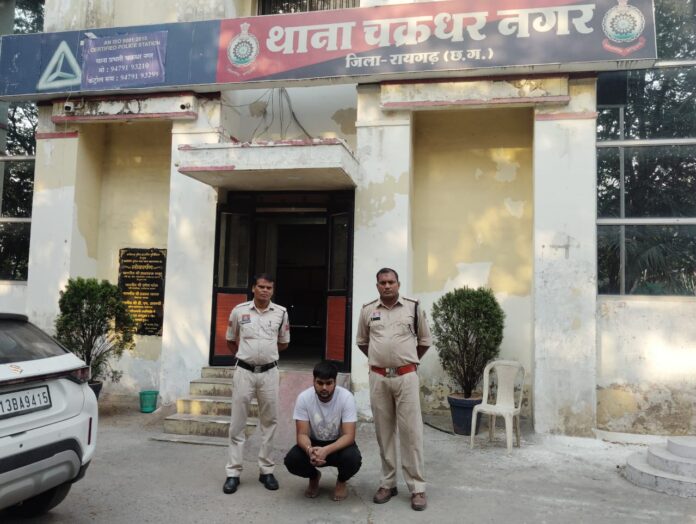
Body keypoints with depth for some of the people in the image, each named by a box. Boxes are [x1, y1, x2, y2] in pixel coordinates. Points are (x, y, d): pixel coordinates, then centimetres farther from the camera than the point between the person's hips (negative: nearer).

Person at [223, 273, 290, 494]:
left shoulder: (281, 313, 0)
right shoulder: (239, 311, -2)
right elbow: (230, 340, 12)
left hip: (269, 372, 1)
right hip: (244, 372, -1)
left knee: (269, 422, 8)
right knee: (237, 422, 4)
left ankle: (266, 470, 21)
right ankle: (233, 472, 13)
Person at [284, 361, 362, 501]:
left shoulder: (346, 397, -24)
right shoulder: (303, 398, -20)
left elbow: (349, 435, -27)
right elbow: (302, 434, -18)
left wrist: (326, 450, -44)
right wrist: (309, 449, -42)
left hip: (339, 443, -1)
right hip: (313, 443, 2)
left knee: (353, 459, -33)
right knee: (291, 460, -26)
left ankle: (342, 481, 5)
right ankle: (314, 477, 10)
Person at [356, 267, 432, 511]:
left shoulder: (413, 308, 0)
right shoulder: (367, 310, 5)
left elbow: (424, 340, 11)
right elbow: (362, 341, 18)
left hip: (406, 377, -2)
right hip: (378, 378, 2)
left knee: (411, 431, -1)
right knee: (384, 432, 10)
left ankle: (417, 487, 8)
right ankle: (388, 483, 22)